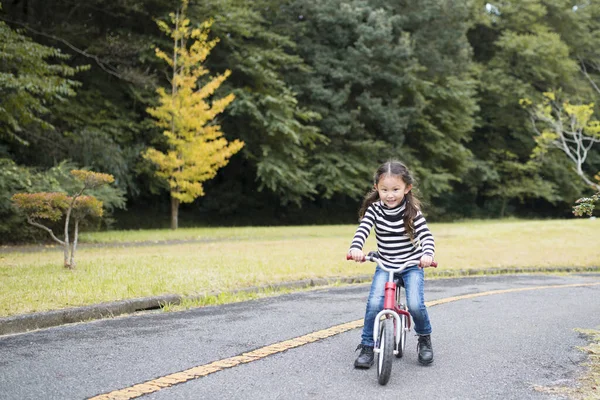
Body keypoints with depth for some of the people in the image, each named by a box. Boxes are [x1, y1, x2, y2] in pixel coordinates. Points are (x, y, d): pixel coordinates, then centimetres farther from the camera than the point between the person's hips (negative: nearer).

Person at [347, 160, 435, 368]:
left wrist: (427, 254, -40)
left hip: (412, 266, -1)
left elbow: (426, 235, -18)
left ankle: (425, 339, 11)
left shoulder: (412, 212, -11)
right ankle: (367, 347, -1)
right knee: (374, 303, -20)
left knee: (415, 304, -20)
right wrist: (355, 248, -41)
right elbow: (362, 230, -20)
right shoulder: (374, 210, -7)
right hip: (385, 266, 1)